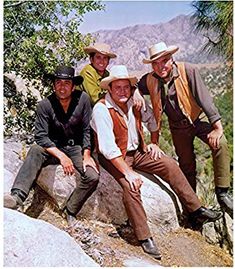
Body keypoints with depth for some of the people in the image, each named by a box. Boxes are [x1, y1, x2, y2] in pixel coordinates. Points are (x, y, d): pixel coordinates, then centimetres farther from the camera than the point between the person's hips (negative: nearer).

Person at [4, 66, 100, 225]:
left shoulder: (83, 99, -12)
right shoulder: (45, 105, -13)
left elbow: (87, 130, -6)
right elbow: (41, 137, -17)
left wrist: (86, 155, -15)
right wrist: (61, 156, -27)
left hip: (76, 147, 0)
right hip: (53, 148, 0)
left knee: (93, 177, -22)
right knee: (35, 151, -32)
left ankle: (70, 213, -4)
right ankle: (17, 196, -41)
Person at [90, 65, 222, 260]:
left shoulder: (135, 103, -4)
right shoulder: (101, 109, -23)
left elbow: (151, 118, 17)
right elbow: (108, 148, -28)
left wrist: (154, 143, 9)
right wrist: (128, 172, -29)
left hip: (137, 151, 6)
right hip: (113, 158, -6)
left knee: (170, 165, -5)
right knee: (131, 185, -30)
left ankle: (197, 210, 3)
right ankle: (144, 238, -18)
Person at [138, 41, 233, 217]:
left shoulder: (187, 70, -21)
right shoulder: (149, 80, -10)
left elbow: (204, 97, -24)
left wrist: (217, 127, -29)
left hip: (198, 119, -2)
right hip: (178, 127, 3)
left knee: (220, 143, -28)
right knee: (187, 166, 11)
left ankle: (222, 193, -18)